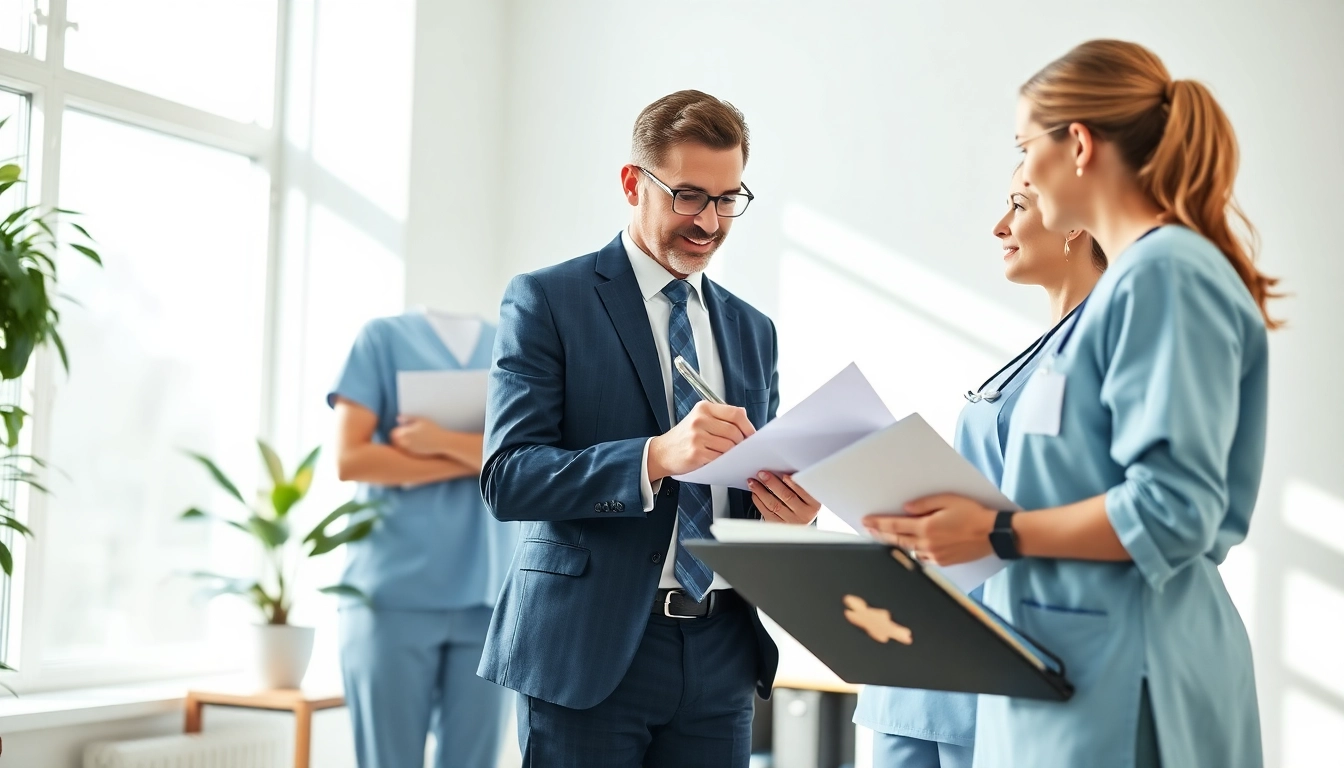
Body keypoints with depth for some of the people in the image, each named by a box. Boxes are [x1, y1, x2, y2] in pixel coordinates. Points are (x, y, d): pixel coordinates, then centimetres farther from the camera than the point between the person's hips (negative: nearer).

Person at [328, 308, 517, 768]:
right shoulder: (383, 337, 5)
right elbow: (351, 459, -4)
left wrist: (443, 442, -10)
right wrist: (476, 460, -4)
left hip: (489, 593, 2)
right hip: (394, 591, -2)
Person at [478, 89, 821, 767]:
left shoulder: (751, 330, 15)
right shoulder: (547, 301, -2)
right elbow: (507, 476, -12)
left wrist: (789, 510, -7)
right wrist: (657, 456, -26)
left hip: (721, 658, 5)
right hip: (589, 649, -5)